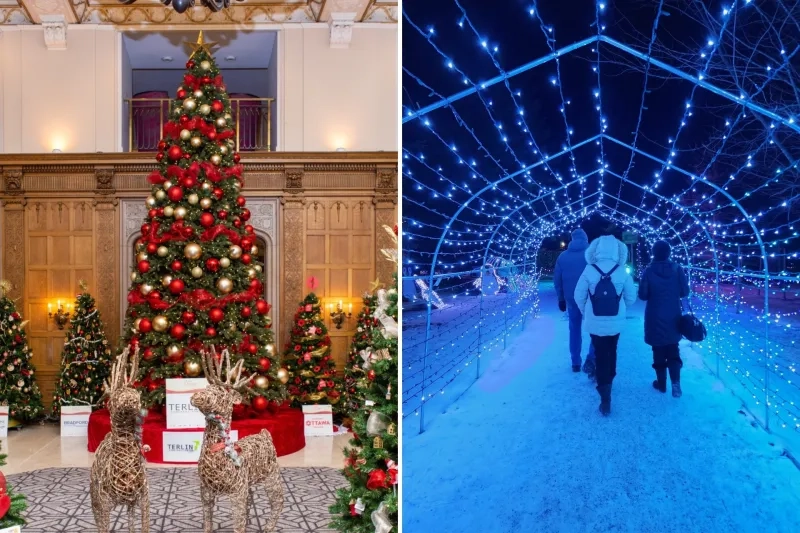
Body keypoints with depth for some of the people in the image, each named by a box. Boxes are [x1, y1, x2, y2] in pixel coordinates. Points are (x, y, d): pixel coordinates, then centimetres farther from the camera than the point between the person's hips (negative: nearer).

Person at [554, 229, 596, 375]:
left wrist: (561, 298, 13)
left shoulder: (563, 256, 5)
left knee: (575, 329, 14)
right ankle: (591, 358, -11)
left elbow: (557, 279, 6)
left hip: (571, 298, 3)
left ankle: (575, 363, 16)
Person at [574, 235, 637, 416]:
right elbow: (631, 298, -1)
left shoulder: (589, 271, -12)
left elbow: (579, 297, -5)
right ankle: (608, 381, 43)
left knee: (601, 356, 6)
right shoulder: (622, 272, -9)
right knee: (611, 352, 24)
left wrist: (585, 311, 13)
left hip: (595, 323, -1)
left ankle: (605, 397, 1)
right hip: (616, 322, 2)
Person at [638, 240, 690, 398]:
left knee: (659, 351, 11)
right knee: (673, 351, 11)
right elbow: (685, 292, -3)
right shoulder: (677, 269, -7)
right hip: (673, 318, 2)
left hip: (655, 318, -2)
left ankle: (661, 383, 17)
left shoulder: (649, 271, -12)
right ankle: (675, 381, -7)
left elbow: (643, 295, -10)